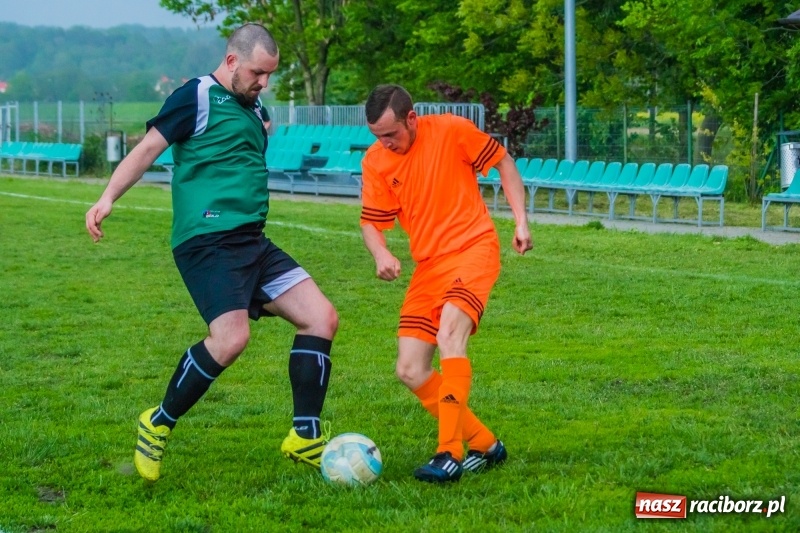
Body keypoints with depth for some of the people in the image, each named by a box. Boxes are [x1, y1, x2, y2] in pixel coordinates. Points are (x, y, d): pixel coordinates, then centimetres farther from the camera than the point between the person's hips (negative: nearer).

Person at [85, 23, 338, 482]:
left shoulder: (254, 110, 21)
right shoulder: (198, 96, -3)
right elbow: (149, 148, -9)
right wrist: (108, 198, -18)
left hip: (252, 240, 9)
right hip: (207, 239, -9)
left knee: (322, 317, -1)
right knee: (232, 337, -24)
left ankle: (306, 437, 5)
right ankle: (159, 425, -3)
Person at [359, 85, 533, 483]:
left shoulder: (452, 131, -10)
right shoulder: (376, 162, 0)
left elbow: (504, 162, 3)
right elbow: (371, 221, 7)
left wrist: (521, 221, -3)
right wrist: (380, 254, -15)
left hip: (474, 248, -6)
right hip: (428, 265, 6)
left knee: (448, 334, -30)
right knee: (410, 372, -2)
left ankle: (450, 455, -29)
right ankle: (486, 446, 12)